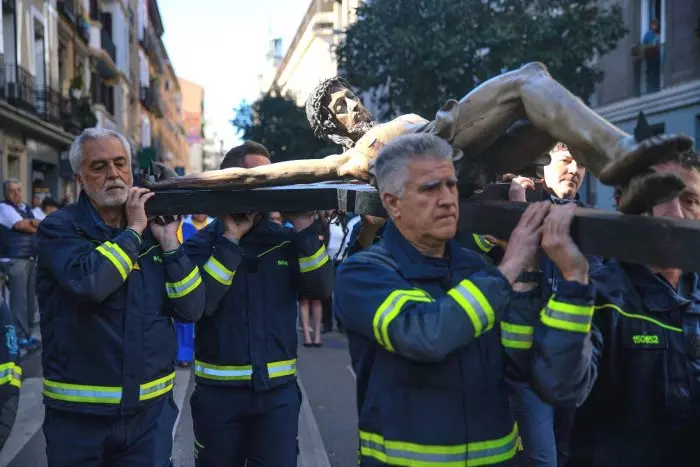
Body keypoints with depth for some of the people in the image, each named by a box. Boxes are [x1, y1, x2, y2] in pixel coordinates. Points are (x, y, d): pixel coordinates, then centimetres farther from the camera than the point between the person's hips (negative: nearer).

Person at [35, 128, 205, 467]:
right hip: (79, 412, -3)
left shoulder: (154, 229, 6)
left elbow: (191, 309, -1)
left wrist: (169, 242, -8)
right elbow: (90, 283, -28)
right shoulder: (59, 228, -7)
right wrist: (132, 230, -15)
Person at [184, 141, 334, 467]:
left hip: (279, 390, 2)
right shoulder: (202, 243, -3)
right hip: (219, 391, -1)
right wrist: (231, 240, -18)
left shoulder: (286, 240, 5)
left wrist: (304, 228, -15)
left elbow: (322, 289, -7)